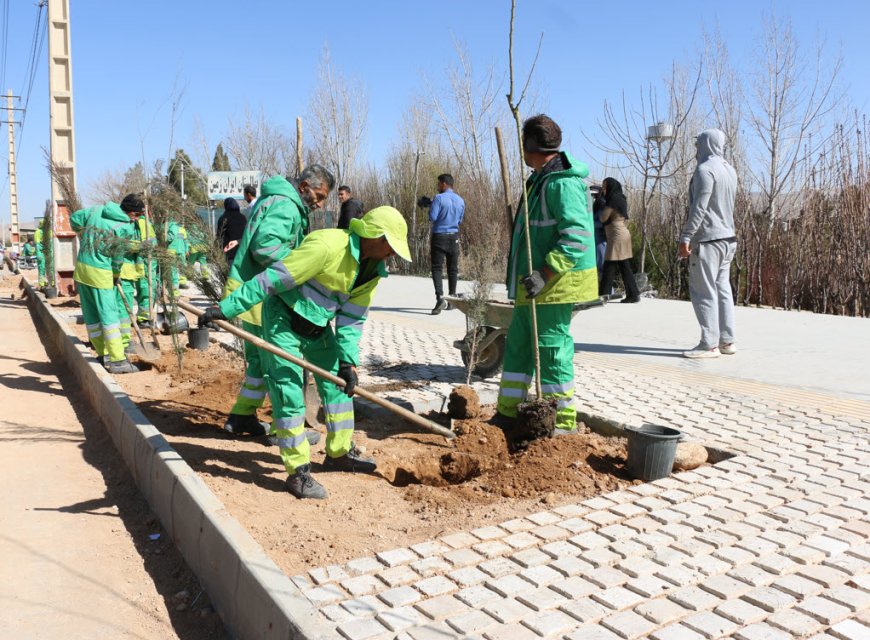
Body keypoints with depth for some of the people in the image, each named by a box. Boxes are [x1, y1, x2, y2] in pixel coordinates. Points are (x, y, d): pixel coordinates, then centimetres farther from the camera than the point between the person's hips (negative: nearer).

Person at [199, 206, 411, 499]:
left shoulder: (374, 270, -2)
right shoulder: (327, 246, -29)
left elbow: (352, 319, 3)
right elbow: (272, 279, -29)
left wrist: (348, 362, -5)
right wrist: (225, 309, -28)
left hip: (318, 326, 8)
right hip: (283, 319, -8)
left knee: (339, 384, 11)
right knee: (289, 392, -9)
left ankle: (340, 453, 28)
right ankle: (298, 472, 0)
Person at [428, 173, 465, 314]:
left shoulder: (439, 198, -11)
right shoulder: (461, 201, 8)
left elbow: (432, 218, -14)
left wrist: (430, 208, 5)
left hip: (439, 236, -5)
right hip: (454, 237, 5)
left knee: (437, 268, -5)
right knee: (453, 269, 12)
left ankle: (440, 298, -21)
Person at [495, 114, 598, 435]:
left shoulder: (562, 183, -17)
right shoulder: (541, 180, 17)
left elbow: (578, 236, -25)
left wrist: (545, 273, -28)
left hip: (554, 284, -11)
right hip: (535, 283, 11)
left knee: (552, 350, -3)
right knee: (518, 346, 15)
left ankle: (563, 423, 9)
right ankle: (507, 412, 26)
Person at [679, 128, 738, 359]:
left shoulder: (705, 169, -12)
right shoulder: (729, 170, 16)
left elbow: (699, 208, -19)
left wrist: (685, 237, -18)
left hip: (707, 239, -9)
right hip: (728, 238, 9)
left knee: (704, 292, -6)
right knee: (723, 290, 11)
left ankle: (709, 344, -5)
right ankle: (727, 341, 15)